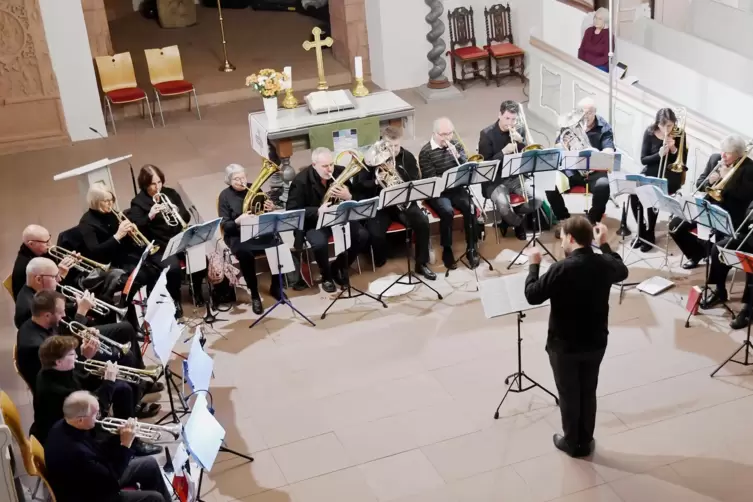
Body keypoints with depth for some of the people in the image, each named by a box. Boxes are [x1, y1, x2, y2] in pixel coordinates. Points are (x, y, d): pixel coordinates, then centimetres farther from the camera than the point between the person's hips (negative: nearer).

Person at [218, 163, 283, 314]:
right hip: (237, 235, -3)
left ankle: (275, 287, -4)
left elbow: (265, 213, 14)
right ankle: (254, 295, -20)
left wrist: (271, 209, -10)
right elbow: (224, 225, -6)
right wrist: (237, 221, -27)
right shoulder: (225, 196, -1)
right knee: (245, 254, -37)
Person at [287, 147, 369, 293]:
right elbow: (292, 210, -17)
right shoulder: (301, 180, -16)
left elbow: (356, 198, 3)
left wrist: (348, 197, -24)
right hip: (314, 222, -4)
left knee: (362, 235, -19)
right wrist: (317, 211, -32)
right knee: (319, 243, -34)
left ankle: (338, 267, 6)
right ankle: (326, 276, -2)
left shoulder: (341, 172, -5)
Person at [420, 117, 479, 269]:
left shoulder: (456, 145, 7)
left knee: (471, 207, -24)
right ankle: (447, 250, -14)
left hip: (456, 188, 4)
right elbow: (430, 180, -11)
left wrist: (457, 156, -14)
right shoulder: (426, 152, -8)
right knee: (447, 211, -33)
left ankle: (471, 248, -11)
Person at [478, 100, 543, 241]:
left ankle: (512, 217, 9)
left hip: (516, 177, 4)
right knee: (503, 205, -32)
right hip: (495, 180, -4)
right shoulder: (487, 134, -9)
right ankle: (519, 224, 2)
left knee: (537, 199, -19)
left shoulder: (519, 131, 5)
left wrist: (520, 141, -15)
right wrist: (503, 152, -25)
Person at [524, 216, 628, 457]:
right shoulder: (604, 264, -8)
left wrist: (534, 265, -2)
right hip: (595, 342, 5)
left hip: (564, 345, -5)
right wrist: (605, 244, 22)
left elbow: (532, 295, -15)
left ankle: (572, 443, 27)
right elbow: (622, 272, 17)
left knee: (568, 395, 13)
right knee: (588, 392, 20)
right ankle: (586, 442, 32)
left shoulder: (561, 269, -25)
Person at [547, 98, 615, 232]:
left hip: (594, 170, -2)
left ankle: (593, 221, -9)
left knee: (603, 186, -34)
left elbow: (609, 153, -12)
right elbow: (558, 148, 4)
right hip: (571, 169, 2)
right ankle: (564, 220, -2)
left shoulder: (604, 127, 0)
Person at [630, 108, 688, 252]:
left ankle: (649, 234, -10)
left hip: (670, 175, -2)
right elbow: (643, 159, -4)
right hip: (651, 172, 2)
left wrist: (673, 149, -21)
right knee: (634, 193, -26)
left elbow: (683, 162, -5)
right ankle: (641, 231, -5)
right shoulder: (650, 133, -2)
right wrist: (659, 154, -21)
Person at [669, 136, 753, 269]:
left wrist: (728, 178, -22)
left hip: (730, 214, -6)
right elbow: (699, 184, 10)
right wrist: (709, 181, -12)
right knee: (675, 225, -7)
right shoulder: (715, 158, 6)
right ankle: (697, 254, 15)